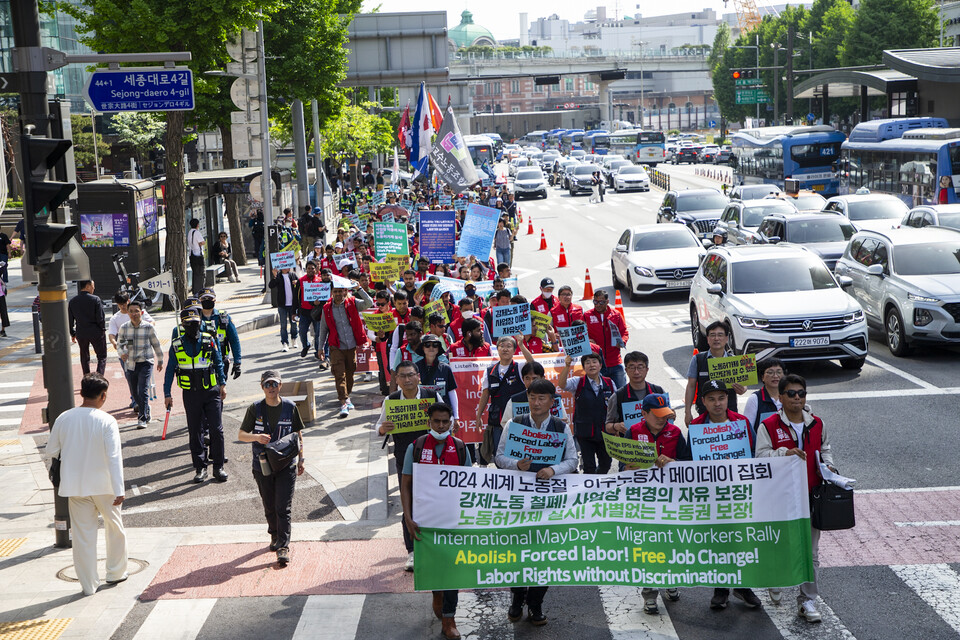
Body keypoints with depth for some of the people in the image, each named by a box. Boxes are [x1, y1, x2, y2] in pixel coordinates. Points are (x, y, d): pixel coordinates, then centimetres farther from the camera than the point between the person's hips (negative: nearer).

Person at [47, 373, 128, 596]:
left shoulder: (64, 418, -5)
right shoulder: (107, 421, -15)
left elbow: (51, 451, 5)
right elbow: (114, 457, -19)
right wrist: (119, 490, -18)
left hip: (75, 486, 2)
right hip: (103, 485, -2)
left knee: (83, 535, 9)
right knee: (114, 527, 19)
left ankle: (89, 584, 14)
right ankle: (116, 572, 30)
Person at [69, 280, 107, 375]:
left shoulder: (72, 301, 0)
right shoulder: (95, 299, -14)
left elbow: (70, 320, 5)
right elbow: (101, 318, -14)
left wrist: (72, 334, 16)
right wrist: (103, 329, 3)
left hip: (81, 334, 4)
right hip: (96, 333, -4)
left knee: (84, 357, 20)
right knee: (102, 357, 6)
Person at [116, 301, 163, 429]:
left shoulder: (149, 327, -4)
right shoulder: (124, 328, 3)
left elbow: (156, 345, 7)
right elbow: (119, 344, 11)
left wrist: (160, 361, 16)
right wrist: (122, 353, -11)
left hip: (145, 363, -4)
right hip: (130, 364, 4)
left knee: (143, 391, -14)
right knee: (134, 393, 11)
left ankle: (142, 418, -8)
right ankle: (146, 410, 35)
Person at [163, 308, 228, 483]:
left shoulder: (209, 340, 1)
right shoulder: (177, 344, 0)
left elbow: (218, 363, 12)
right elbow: (170, 370, 7)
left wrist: (222, 384, 9)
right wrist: (167, 393, 4)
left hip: (211, 391, 0)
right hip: (191, 394, 0)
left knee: (216, 429, -3)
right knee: (195, 432, 6)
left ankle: (218, 467, 7)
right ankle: (200, 467, 14)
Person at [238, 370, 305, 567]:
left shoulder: (290, 407, 0)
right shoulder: (255, 409, -2)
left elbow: (298, 435, 9)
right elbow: (241, 435, -2)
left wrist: (301, 460, 7)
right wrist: (256, 437, -22)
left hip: (286, 464, -1)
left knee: (284, 508, -8)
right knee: (269, 506, 13)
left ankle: (284, 547, -6)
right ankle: (274, 536, 35)